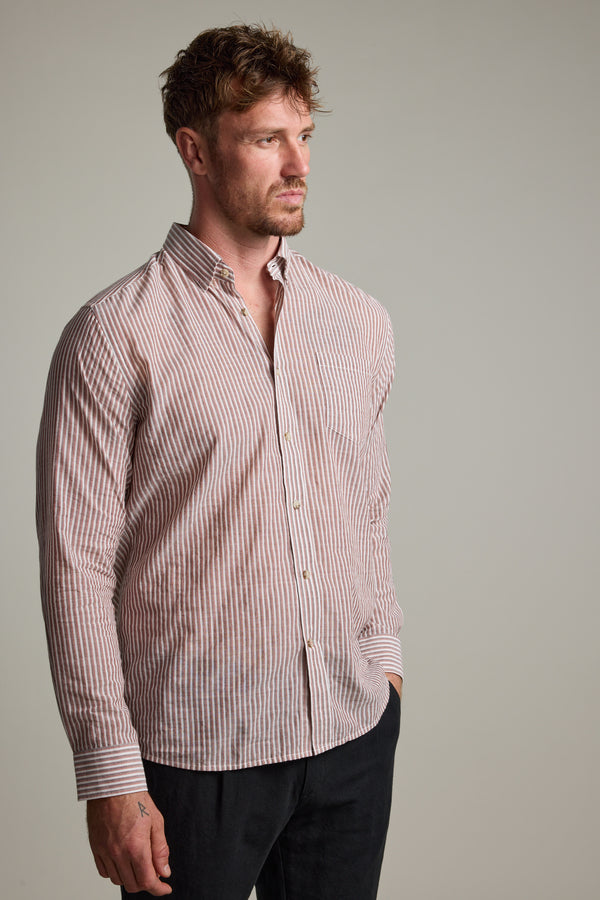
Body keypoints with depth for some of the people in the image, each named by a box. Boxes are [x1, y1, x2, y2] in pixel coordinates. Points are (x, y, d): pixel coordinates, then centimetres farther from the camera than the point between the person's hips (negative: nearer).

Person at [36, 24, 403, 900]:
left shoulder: (361, 322, 7)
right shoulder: (115, 335, -10)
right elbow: (78, 567, -11)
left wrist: (384, 656, 16)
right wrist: (110, 777, -12)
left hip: (355, 733, 5)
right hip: (194, 753, -4)